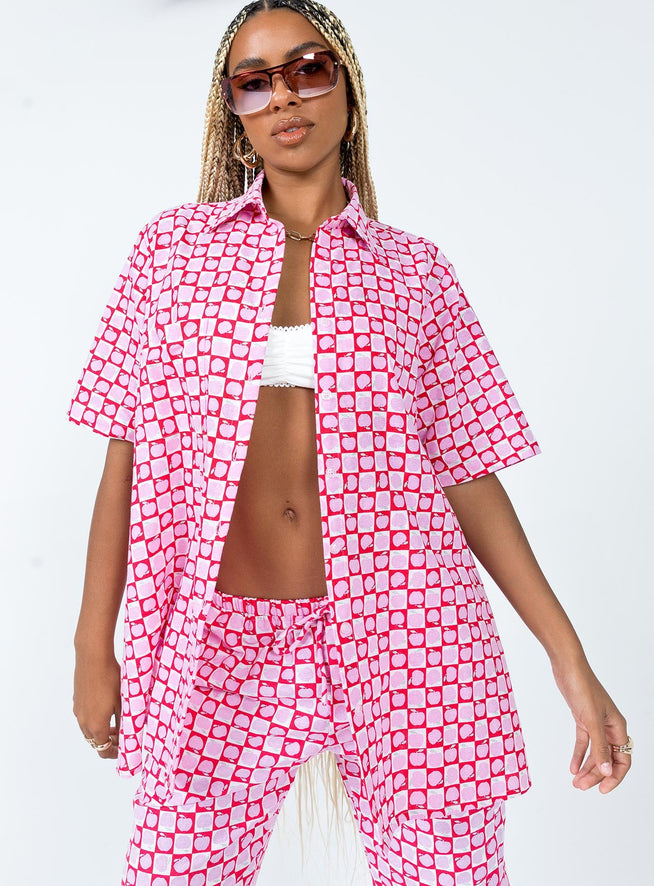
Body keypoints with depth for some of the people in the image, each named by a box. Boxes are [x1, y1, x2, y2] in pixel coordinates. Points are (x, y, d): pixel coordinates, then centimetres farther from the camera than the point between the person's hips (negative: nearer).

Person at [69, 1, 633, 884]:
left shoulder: (416, 271, 6)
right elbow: (125, 456, 6)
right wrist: (94, 649, 4)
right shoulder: (173, 247, 7)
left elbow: (469, 472, 6)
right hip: (219, 647, 1)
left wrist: (570, 658, 2)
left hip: (404, 639, 0)